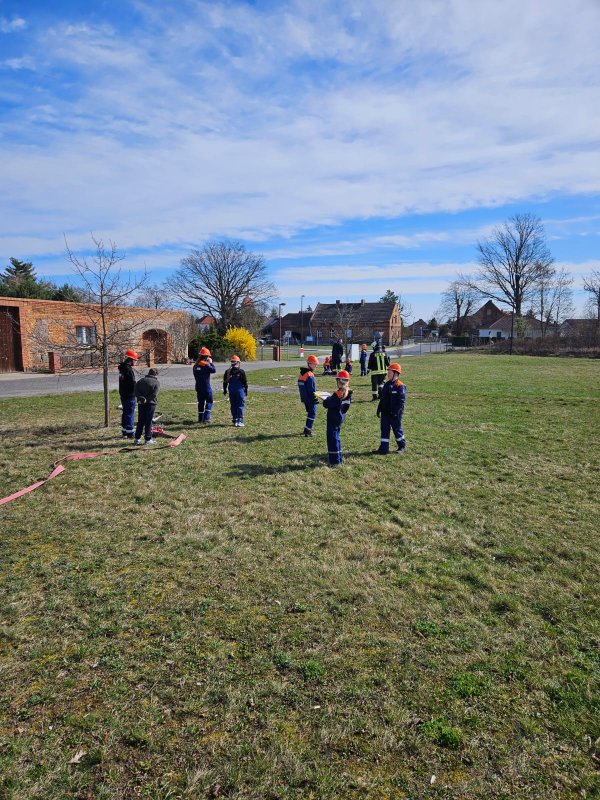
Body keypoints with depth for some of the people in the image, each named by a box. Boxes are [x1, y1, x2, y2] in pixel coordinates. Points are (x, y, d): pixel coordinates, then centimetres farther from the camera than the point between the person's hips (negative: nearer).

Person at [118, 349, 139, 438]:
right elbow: (132, 383, -23)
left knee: (125, 413, 18)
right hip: (130, 395, -10)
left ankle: (124, 432, 27)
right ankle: (130, 433, 0)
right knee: (130, 414, -4)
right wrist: (135, 392, -9)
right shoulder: (129, 369, -20)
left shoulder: (122, 368, 11)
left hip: (123, 395, 10)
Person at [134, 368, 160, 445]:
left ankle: (137, 439, 14)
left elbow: (136, 391, -2)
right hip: (150, 404, -4)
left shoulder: (141, 381, 11)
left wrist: (142, 398, -10)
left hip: (141, 404, 4)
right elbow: (154, 395, -15)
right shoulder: (156, 382, -2)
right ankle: (148, 439, 3)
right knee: (148, 422, 1)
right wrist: (147, 399, -8)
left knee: (140, 421, 12)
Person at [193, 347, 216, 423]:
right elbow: (213, 370, -14)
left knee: (201, 402, 13)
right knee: (209, 402, 2)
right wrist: (211, 362, -3)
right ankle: (206, 418, -7)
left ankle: (200, 418, 17)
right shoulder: (205, 364, -16)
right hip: (206, 387, -7)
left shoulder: (195, 365, 9)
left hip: (198, 387, 7)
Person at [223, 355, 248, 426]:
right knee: (240, 405, -1)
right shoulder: (241, 371, -9)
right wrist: (246, 390, 7)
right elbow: (245, 382, -5)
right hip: (240, 390, -4)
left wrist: (225, 390, 19)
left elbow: (225, 382, 8)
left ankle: (235, 420, 17)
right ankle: (239, 421, -7)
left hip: (231, 391, 4)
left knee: (233, 406, 13)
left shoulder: (228, 371, 2)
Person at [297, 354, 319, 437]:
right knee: (312, 414, -3)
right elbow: (312, 389, -20)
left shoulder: (301, 373, 10)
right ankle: (307, 431, -7)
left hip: (304, 398, 9)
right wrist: (315, 398, -12)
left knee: (309, 413, 21)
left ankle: (308, 429, 27)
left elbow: (300, 386, 16)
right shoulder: (310, 375, -19)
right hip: (310, 398, -9)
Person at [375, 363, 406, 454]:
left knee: (397, 429, 7)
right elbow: (382, 399, 15)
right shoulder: (386, 384, 9)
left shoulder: (400, 386, -15)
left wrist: (396, 412, -23)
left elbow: (402, 401, -19)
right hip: (385, 412, 7)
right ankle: (384, 448, 12)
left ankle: (402, 446, 26)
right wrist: (379, 410, 12)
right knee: (384, 430, 7)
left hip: (395, 414, -7)